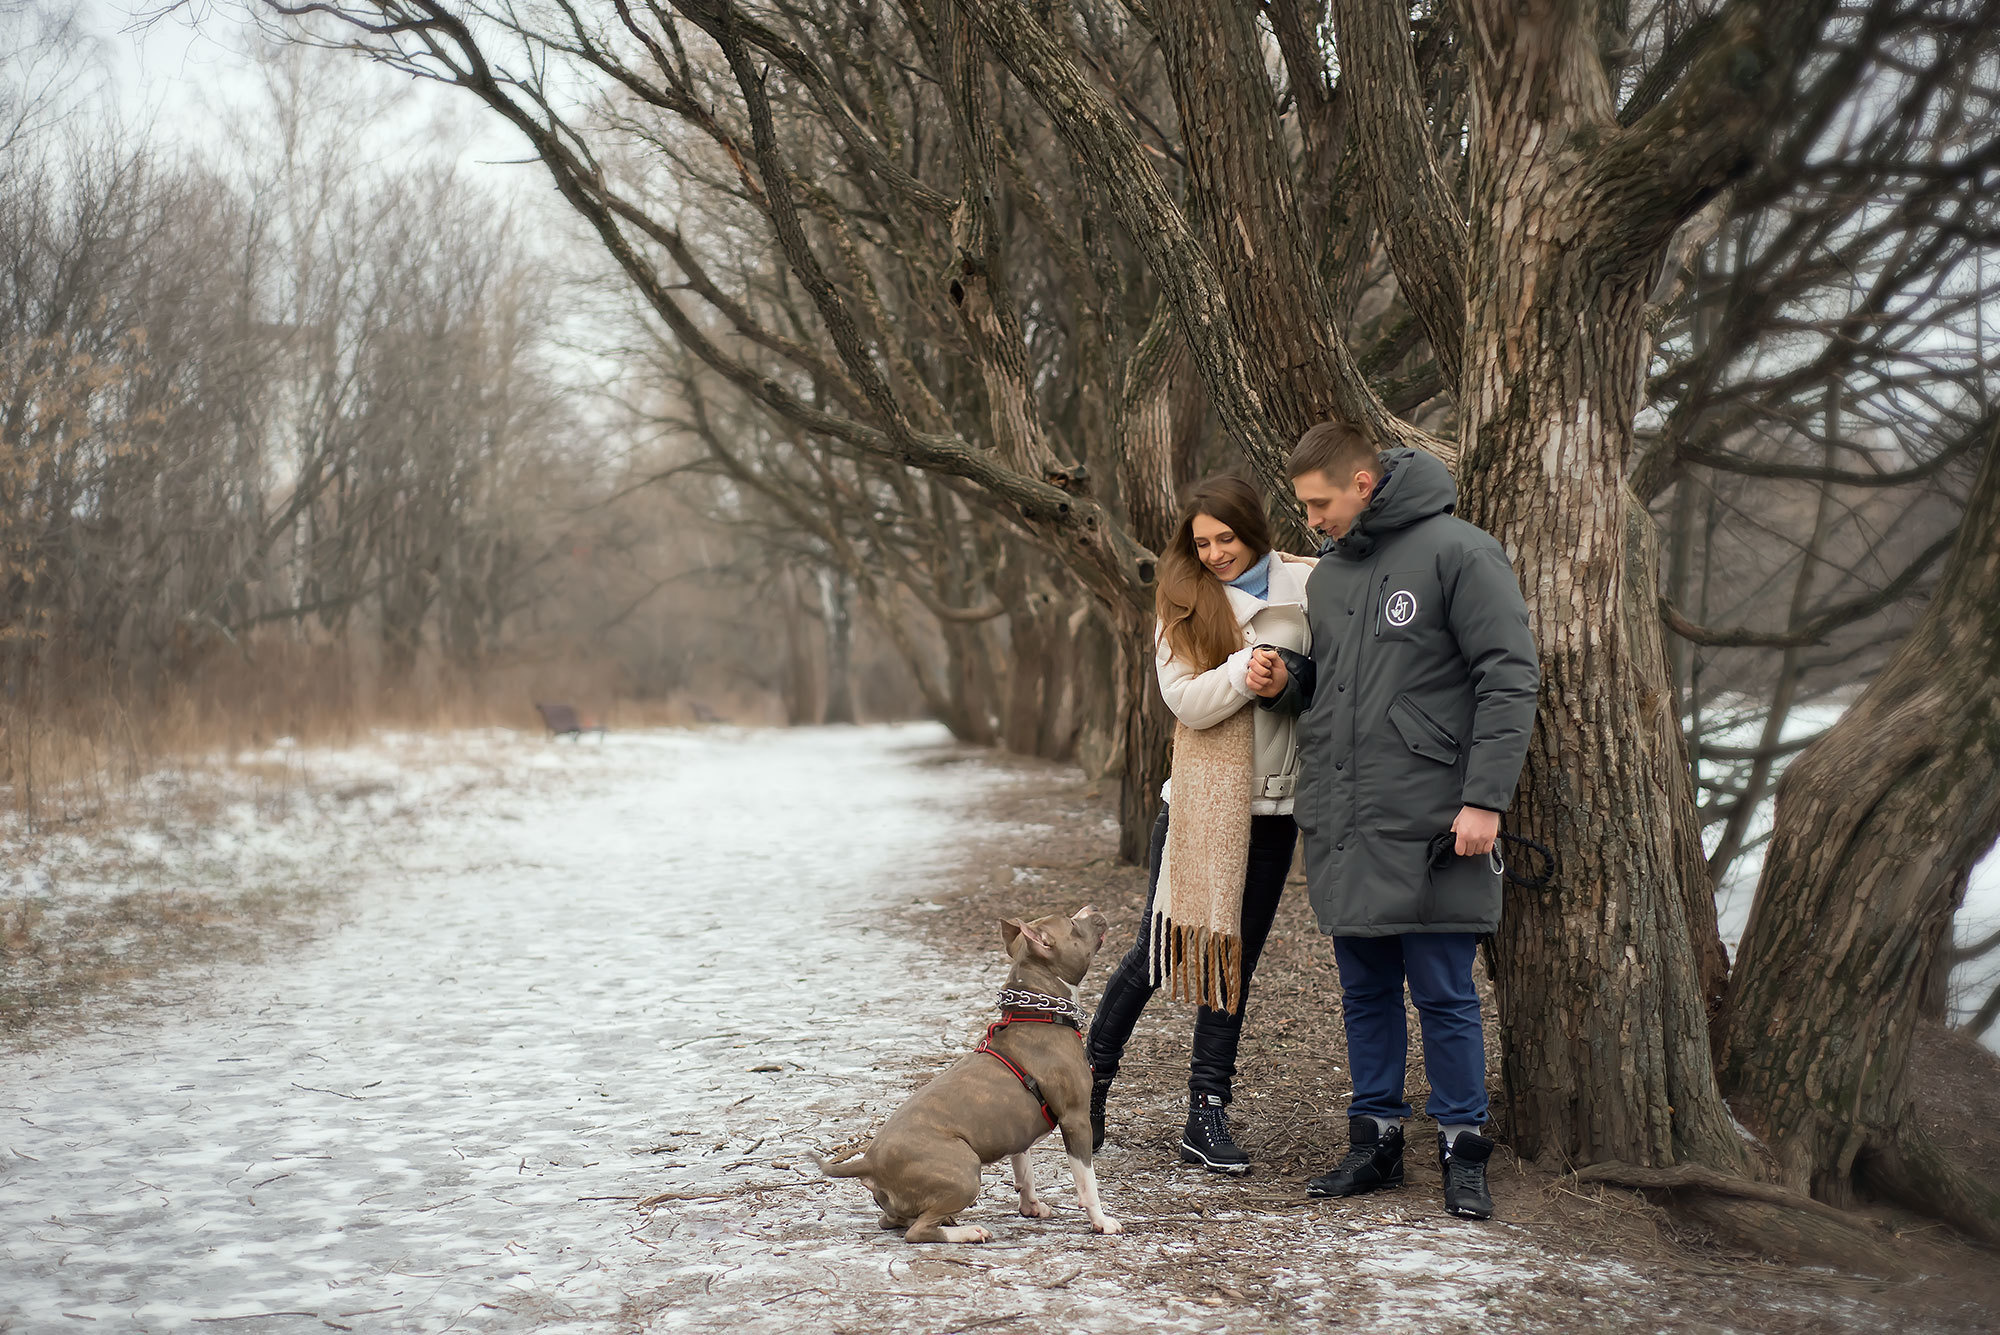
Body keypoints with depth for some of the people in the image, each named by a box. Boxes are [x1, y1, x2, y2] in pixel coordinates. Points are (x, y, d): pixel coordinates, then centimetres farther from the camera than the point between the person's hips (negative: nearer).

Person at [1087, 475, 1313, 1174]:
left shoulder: (1307, 585, 3)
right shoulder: (1185, 601, 1)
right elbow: (1188, 701, -10)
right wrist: (1253, 662, -20)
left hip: (1272, 806, 2)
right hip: (1199, 802, -2)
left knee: (1232, 958, 5)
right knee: (1159, 951, 1)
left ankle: (1207, 1116, 10)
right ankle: (1092, 1077, 21)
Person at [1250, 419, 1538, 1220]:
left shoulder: (1458, 553, -7)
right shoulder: (1328, 572, 15)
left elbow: (1510, 680, -11)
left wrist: (1485, 798, -17)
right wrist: (1283, 687, 3)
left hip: (1427, 824, -7)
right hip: (1340, 823, 7)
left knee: (1443, 994, -1)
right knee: (1364, 991, 12)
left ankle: (1462, 1149, 11)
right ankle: (1375, 1139, 22)